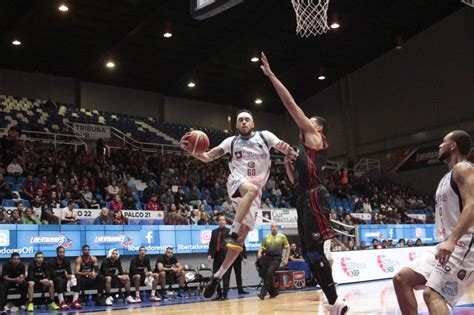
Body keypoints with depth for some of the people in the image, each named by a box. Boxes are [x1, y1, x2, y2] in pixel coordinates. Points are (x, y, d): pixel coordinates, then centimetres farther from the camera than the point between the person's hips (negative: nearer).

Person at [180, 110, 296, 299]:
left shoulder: (265, 136, 7)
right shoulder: (231, 142, 8)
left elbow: (286, 150, 3)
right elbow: (207, 157, 4)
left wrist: (290, 152, -23)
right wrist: (192, 150, -17)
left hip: (255, 192, 1)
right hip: (237, 182, -1)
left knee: (242, 236, -5)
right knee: (252, 189, -40)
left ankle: (218, 277, 6)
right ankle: (232, 232, -37)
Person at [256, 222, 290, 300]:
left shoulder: (282, 237, 3)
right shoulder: (266, 237, 10)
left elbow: (287, 247, 7)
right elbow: (262, 247, 14)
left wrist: (286, 259, -1)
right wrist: (259, 253, -7)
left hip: (276, 258, -4)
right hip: (267, 258, 4)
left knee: (269, 274, -20)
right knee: (265, 275, 1)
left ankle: (263, 293, -16)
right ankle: (273, 292, 21)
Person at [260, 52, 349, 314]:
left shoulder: (314, 136, 6)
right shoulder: (307, 148, 30)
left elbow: (290, 103, 0)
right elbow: (296, 179, 30)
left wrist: (270, 75, 2)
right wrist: (287, 160, 19)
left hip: (314, 198, -9)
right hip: (305, 200, 9)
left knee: (315, 251, -14)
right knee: (310, 253, 6)